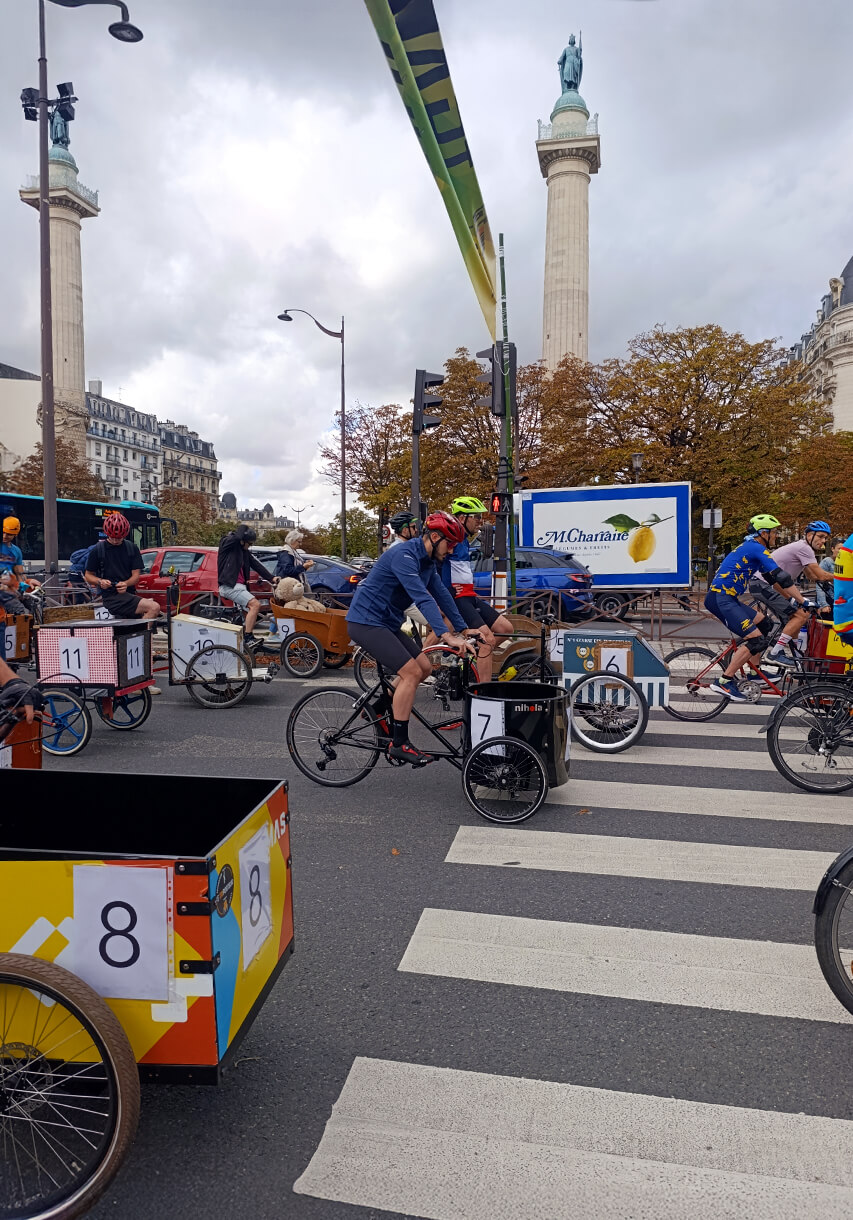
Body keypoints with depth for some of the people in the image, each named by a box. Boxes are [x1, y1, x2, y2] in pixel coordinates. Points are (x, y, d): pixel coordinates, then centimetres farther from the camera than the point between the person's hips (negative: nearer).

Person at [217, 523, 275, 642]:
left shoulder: (244, 551, 16)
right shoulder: (227, 543, -5)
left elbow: (257, 565, 10)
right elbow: (238, 537, -26)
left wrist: (272, 578, 0)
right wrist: (243, 526, -5)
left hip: (240, 586, 9)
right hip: (229, 586, -9)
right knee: (255, 604, -20)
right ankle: (247, 637, -19)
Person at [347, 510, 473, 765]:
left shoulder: (427, 562, 10)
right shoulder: (404, 555, -22)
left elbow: (442, 595, 13)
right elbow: (422, 598, -32)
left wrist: (462, 630, 8)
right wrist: (446, 635, -39)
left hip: (387, 623, 10)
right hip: (366, 622, -10)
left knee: (424, 668, 7)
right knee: (411, 672, -16)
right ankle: (399, 743, -7)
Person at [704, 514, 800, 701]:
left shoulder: (750, 547, 21)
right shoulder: (758, 549, -10)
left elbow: (772, 578, 27)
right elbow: (781, 577, -15)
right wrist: (803, 601, -10)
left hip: (725, 597, 10)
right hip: (721, 599, -10)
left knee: (763, 623, 19)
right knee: (757, 640, -13)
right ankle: (724, 682, -13)